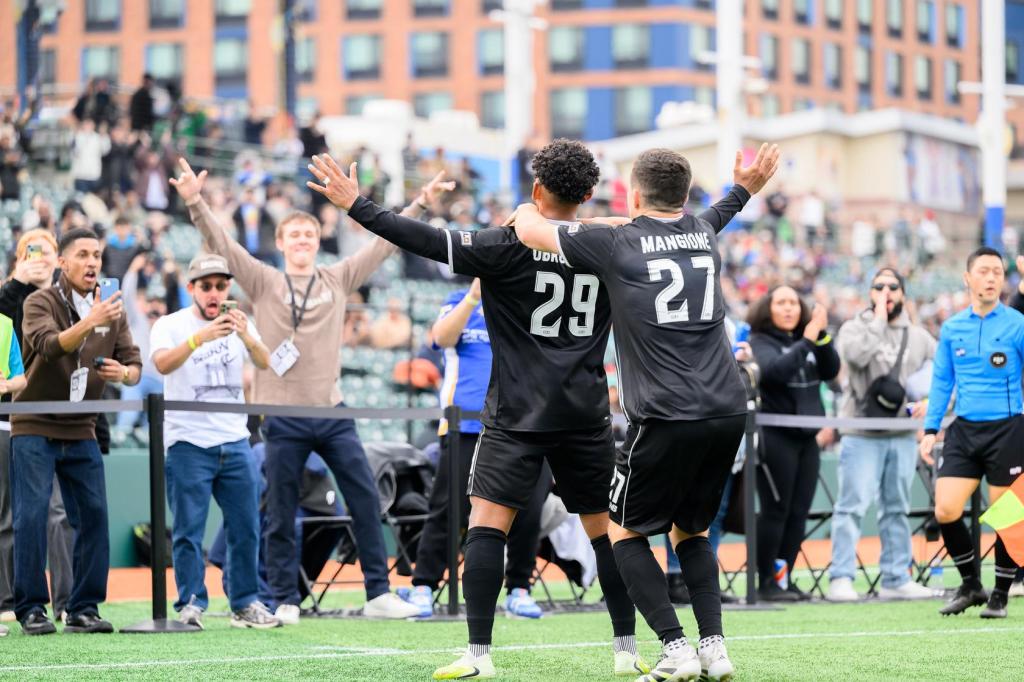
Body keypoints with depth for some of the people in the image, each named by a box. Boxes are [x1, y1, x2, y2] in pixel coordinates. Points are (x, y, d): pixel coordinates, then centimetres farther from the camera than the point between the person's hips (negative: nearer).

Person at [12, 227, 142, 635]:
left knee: (94, 516, -1)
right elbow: (49, 345, -28)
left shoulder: (111, 311, 8)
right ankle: (31, 609, -4)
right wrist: (90, 322, -44)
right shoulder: (41, 303, -9)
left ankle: (84, 609, 5)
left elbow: (135, 364, 6)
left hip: (80, 432, 5)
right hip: (34, 428, -5)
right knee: (32, 515, -9)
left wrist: (123, 372, -18)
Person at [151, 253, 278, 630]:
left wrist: (247, 337, -29)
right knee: (189, 529, -5)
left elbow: (266, 364, -8)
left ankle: (244, 604, 14)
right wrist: (200, 337, -38)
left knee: (246, 527, 5)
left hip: (235, 442, 4)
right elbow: (162, 363, -22)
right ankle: (191, 605, 0)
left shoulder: (240, 325, 8)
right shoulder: (170, 326, -2)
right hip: (188, 443, -4)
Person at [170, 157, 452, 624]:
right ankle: (284, 601, 11)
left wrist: (419, 204, 10)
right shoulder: (264, 283, 3)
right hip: (283, 416, -2)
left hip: (332, 411, 2)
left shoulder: (337, 281, 10)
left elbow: (383, 244, 12)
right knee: (281, 514, 2)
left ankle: (379, 594, 6)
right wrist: (194, 202, -18)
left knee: (366, 500, -1)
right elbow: (222, 244, -5)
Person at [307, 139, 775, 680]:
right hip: (587, 413, 4)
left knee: (487, 523, -5)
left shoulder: (512, 245, -8)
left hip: (518, 413, -4)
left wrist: (357, 207, -12)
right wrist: (743, 191, 29)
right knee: (608, 528, 13)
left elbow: (431, 243, -16)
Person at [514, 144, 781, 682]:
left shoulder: (616, 244, -1)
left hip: (666, 418, -6)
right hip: (728, 411, 6)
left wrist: (526, 210, 29)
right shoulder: (704, 234, 14)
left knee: (624, 530, 10)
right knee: (691, 529, 22)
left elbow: (530, 230, 9)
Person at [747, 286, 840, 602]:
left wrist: (822, 336, -12)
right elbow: (775, 371, -22)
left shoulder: (806, 339, 12)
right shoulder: (760, 342, -3)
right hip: (776, 436, -6)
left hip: (806, 437, 6)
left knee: (798, 513, 5)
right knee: (776, 511, -5)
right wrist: (807, 342, -24)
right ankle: (766, 582, 0)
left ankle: (784, 578, 12)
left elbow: (831, 371, 0)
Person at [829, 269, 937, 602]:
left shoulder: (919, 336, 13)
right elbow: (856, 355, -21)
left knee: (897, 509, 10)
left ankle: (896, 579, 15)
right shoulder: (854, 328, 1)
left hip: (903, 436, 4)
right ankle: (841, 579, -10)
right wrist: (878, 320, -13)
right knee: (852, 506, -10)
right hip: (861, 435, -4)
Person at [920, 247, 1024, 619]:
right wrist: (931, 429, 8)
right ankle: (971, 585, 14)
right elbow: (942, 381, 14)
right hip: (963, 430, 3)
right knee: (945, 510, -5)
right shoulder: (952, 328, 8)